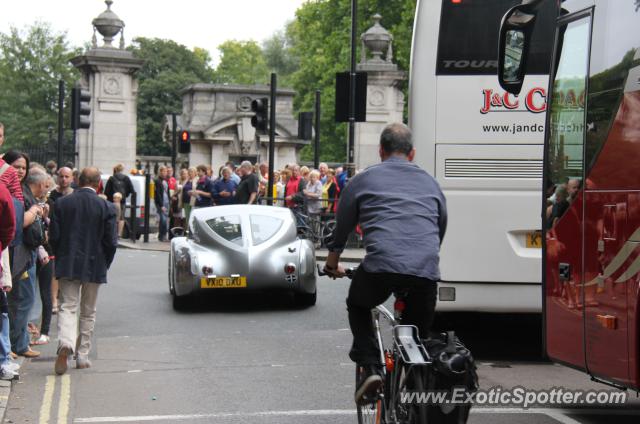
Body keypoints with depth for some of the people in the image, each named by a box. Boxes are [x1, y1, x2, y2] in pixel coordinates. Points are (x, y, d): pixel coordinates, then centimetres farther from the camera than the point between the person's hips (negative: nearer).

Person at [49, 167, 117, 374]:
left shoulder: (62, 203, -3)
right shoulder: (106, 207, -7)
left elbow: (54, 236, -2)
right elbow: (111, 241, -7)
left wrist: (61, 258, 13)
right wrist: (105, 264, 9)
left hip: (67, 266, 0)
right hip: (94, 267, 0)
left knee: (68, 307, 1)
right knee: (88, 313, 13)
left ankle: (65, 344, -26)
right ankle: (82, 356, 16)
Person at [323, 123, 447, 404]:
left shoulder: (364, 179, 19)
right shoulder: (430, 183, 27)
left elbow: (343, 225, 26)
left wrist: (333, 263, 43)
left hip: (381, 265, -2)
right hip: (426, 270, 2)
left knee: (357, 306, 28)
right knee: (418, 337, 21)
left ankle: (370, 367, 10)